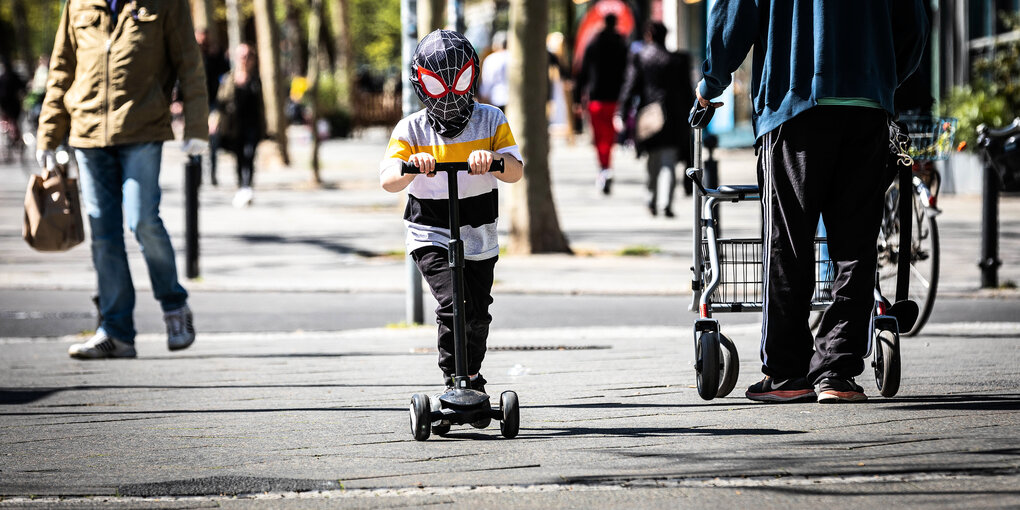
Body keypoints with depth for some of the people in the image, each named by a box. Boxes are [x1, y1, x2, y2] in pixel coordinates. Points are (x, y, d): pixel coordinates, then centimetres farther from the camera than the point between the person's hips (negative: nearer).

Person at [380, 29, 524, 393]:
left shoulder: (490, 121, 0)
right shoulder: (411, 130, -4)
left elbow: (515, 172, -12)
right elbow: (388, 181, -17)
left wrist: (491, 158, -35)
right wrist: (412, 165, -40)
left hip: (479, 238, 3)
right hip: (430, 237, -2)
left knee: (478, 316, 10)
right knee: (454, 305, -23)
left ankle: (472, 377, 36)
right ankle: (454, 382, -13)